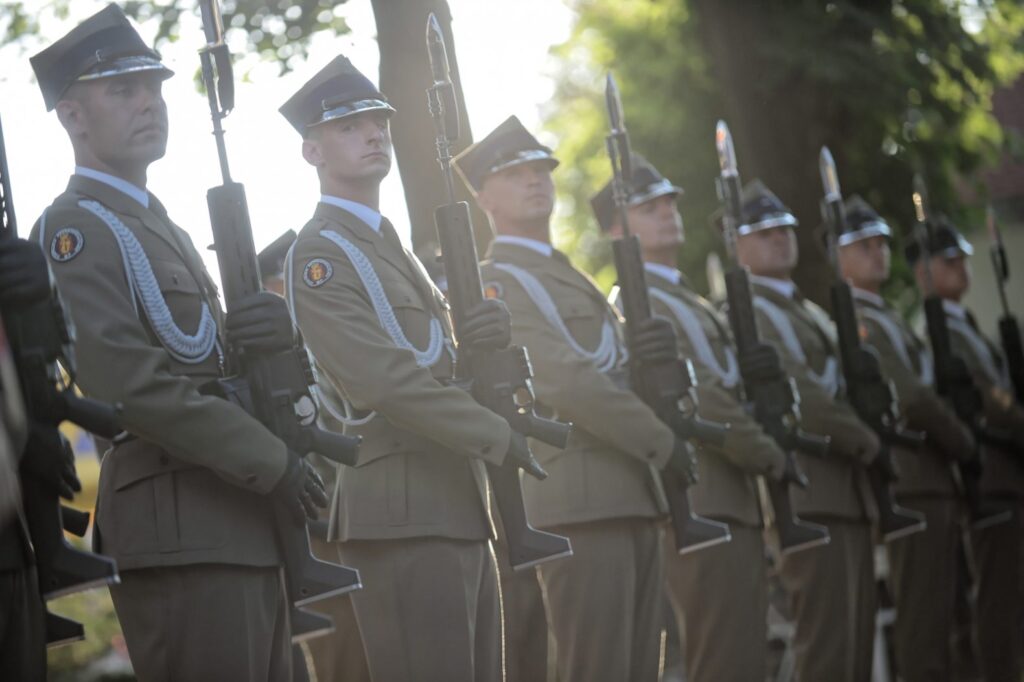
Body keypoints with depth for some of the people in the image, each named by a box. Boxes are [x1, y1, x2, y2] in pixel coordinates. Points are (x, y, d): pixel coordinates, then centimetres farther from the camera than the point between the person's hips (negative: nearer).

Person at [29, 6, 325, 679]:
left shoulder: (162, 228, 22)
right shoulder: (74, 229, -8)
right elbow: (129, 383, -19)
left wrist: (274, 328, -3)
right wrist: (274, 465, -16)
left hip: (243, 528, 9)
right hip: (180, 535, -9)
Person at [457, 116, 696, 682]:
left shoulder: (570, 279, 25)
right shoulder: (495, 284, -4)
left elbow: (613, 372, 22)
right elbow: (565, 381, -16)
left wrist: (655, 352, -2)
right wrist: (664, 442, -12)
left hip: (633, 497, 9)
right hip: (580, 499, -9)